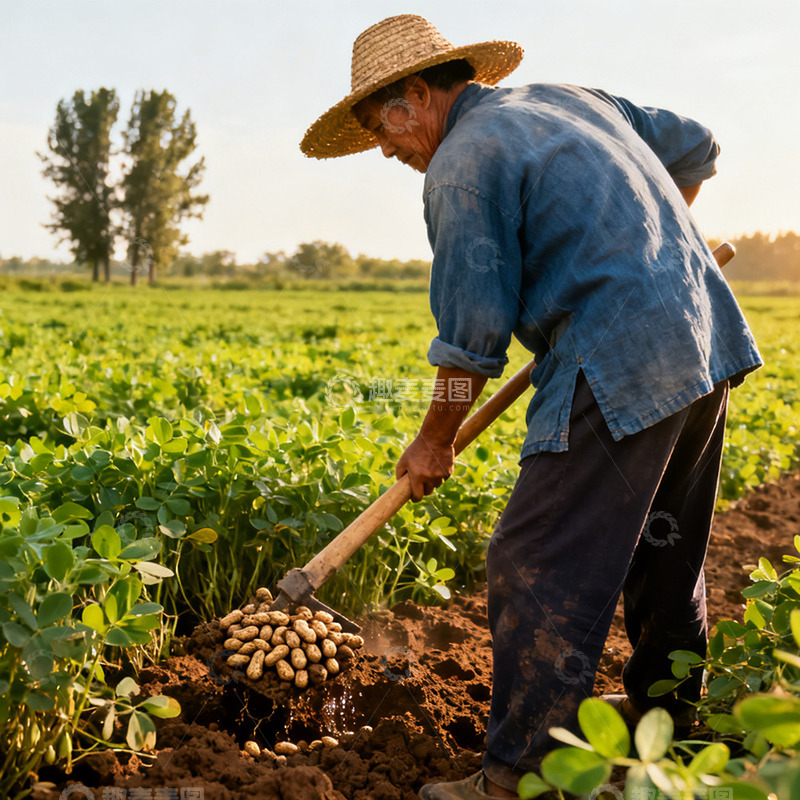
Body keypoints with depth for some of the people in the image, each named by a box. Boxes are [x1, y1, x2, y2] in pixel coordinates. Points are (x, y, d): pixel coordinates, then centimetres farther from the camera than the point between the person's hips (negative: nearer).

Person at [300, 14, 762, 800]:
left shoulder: (462, 163, -9)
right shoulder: (571, 99, 17)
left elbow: (473, 333, -10)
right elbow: (694, 148, 25)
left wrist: (434, 440, 3)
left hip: (618, 372, -10)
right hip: (706, 338, 10)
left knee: (539, 571, -4)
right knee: (663, 546, 23)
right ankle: (663, 710, 41)